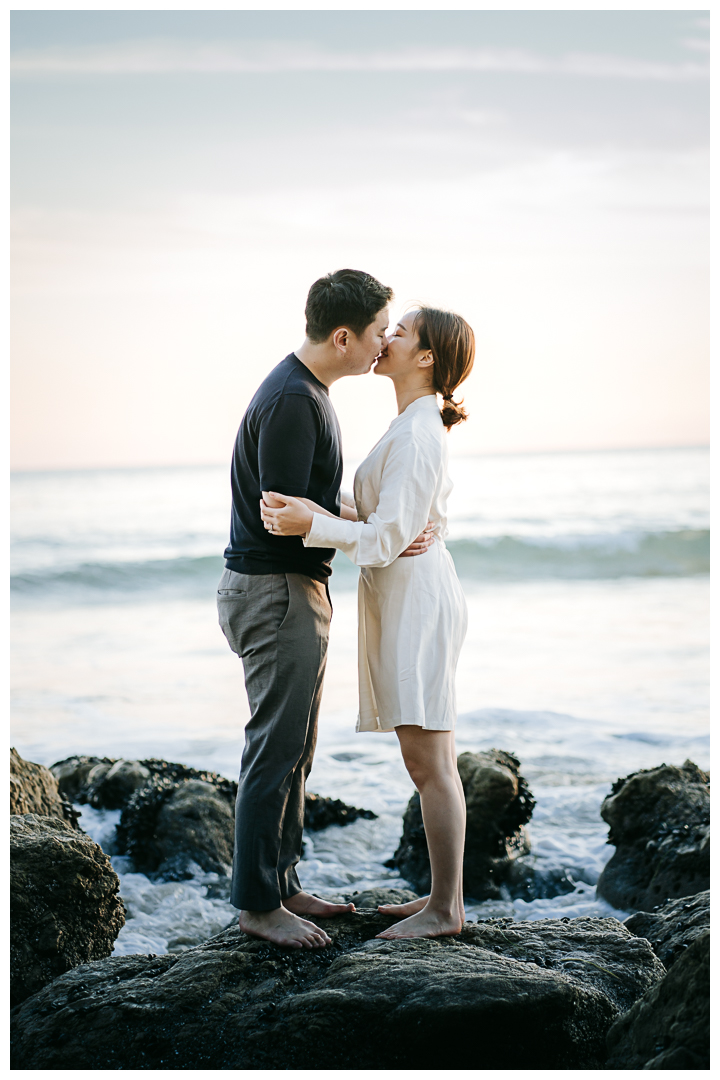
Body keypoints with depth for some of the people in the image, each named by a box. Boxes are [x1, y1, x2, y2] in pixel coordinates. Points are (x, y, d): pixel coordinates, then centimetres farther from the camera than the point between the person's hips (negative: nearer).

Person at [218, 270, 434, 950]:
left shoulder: (309, 391, 13)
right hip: (274, 593, -10)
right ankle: (257, 903, 5)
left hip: (296, 590, 10)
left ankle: (280, 885, 24)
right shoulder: (290, 402, -20)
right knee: (275, 750, -4)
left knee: (293, 749, 15)